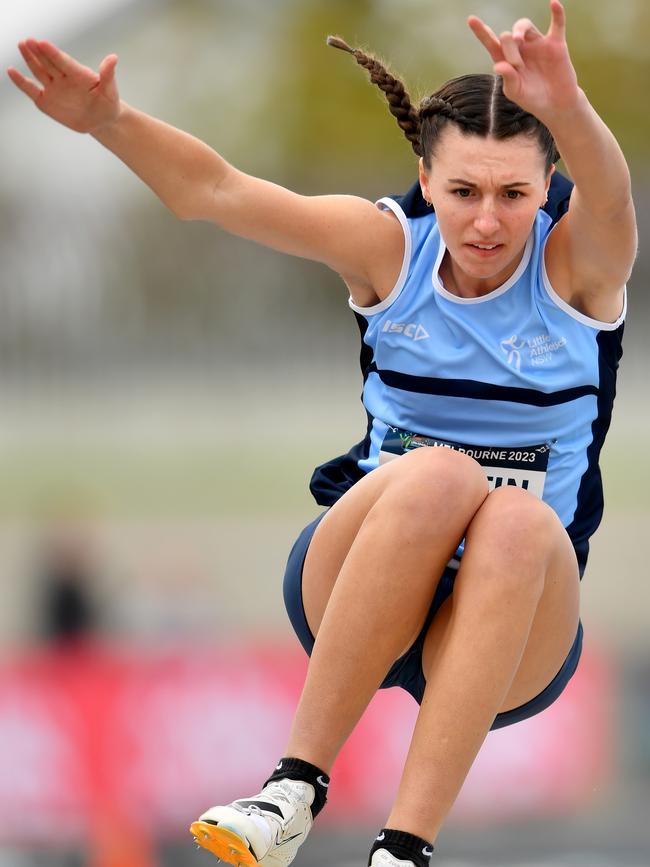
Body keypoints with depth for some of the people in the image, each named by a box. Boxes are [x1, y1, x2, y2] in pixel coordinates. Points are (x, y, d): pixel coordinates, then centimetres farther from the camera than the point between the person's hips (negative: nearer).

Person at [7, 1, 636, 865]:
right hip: (351, 587, 0)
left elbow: (609, 197, -32)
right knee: (438, 476, -32)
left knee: (520, 519, -35)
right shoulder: (390, 247, -2)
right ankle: (297, 786, -30)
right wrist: (108, 121, -33)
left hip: (518, 622, 0)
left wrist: (567, 110, -55)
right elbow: (217, 191, -13)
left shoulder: (575, 260, -7)